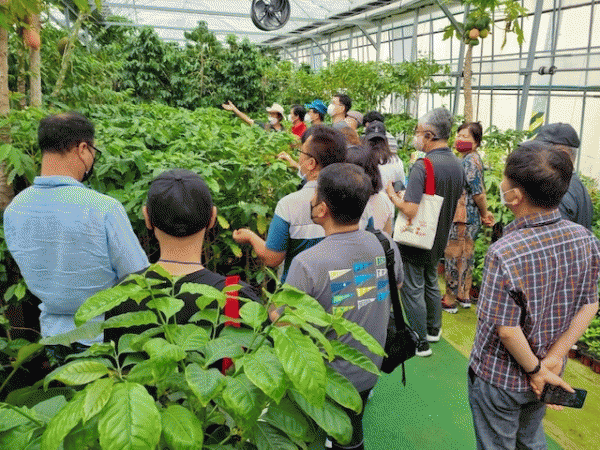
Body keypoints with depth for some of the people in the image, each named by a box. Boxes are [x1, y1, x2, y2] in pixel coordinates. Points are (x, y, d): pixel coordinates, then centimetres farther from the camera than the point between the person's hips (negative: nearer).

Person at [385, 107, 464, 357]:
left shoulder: (422, 166, -25)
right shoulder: (457, 165, 0)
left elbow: (411, 210, -31)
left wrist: (392, 195, -14)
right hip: (439, 240, 8)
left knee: (413, 290, 6)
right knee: (431, 283, 24)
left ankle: (420, 343, 15)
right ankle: (433, 329, 39)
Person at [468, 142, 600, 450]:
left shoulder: (504, 253, -32)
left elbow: (507, 329, -27)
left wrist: (535, 370, -10)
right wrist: (553, 358, -5)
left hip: (498, 380, -5)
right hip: (545, 375, 6)